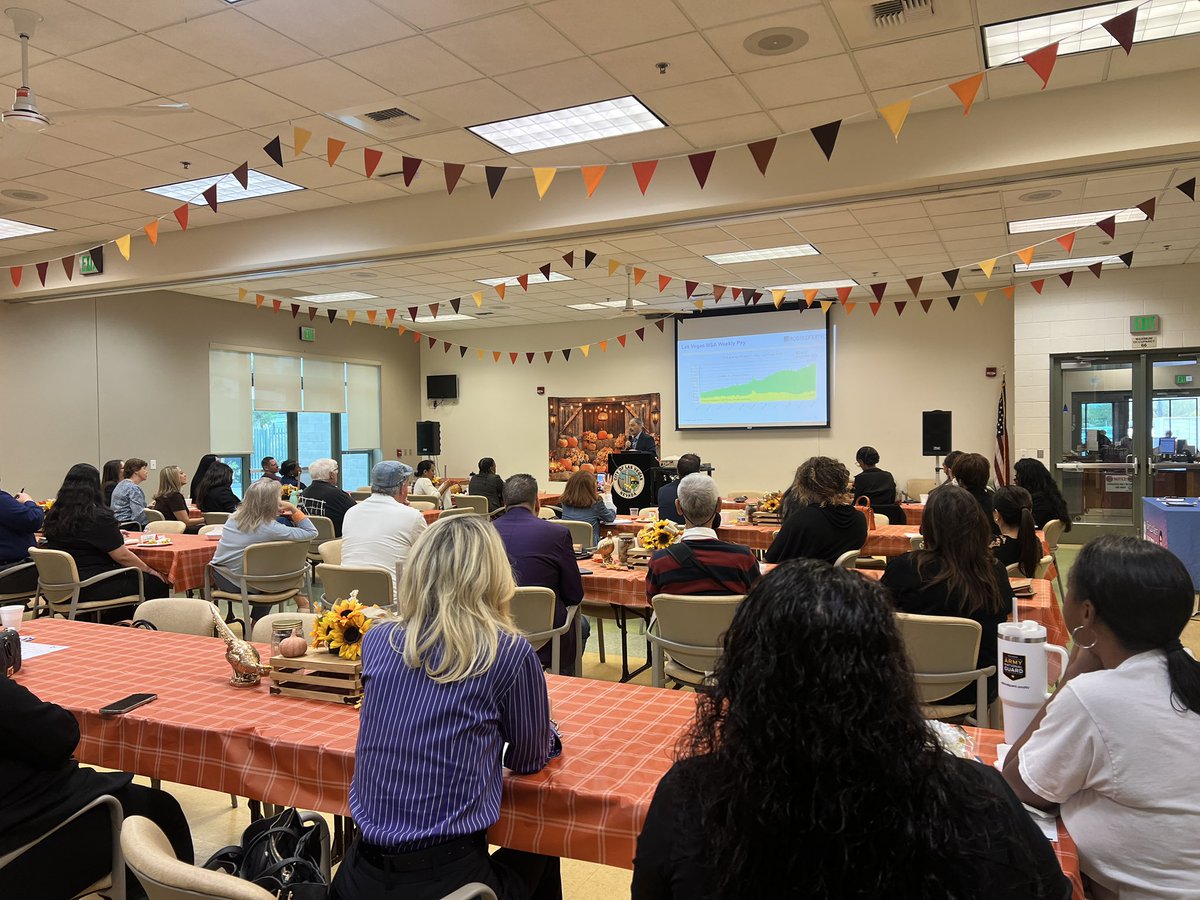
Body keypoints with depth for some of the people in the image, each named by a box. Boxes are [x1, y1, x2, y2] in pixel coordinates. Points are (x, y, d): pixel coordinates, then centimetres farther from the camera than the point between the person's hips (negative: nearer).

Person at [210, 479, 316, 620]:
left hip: (220, 577, 7)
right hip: (239, 585, -6)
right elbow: (312, 532, -16)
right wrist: (293, 508, -10)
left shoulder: (235, 516, -3)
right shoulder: (270, 528, -23)